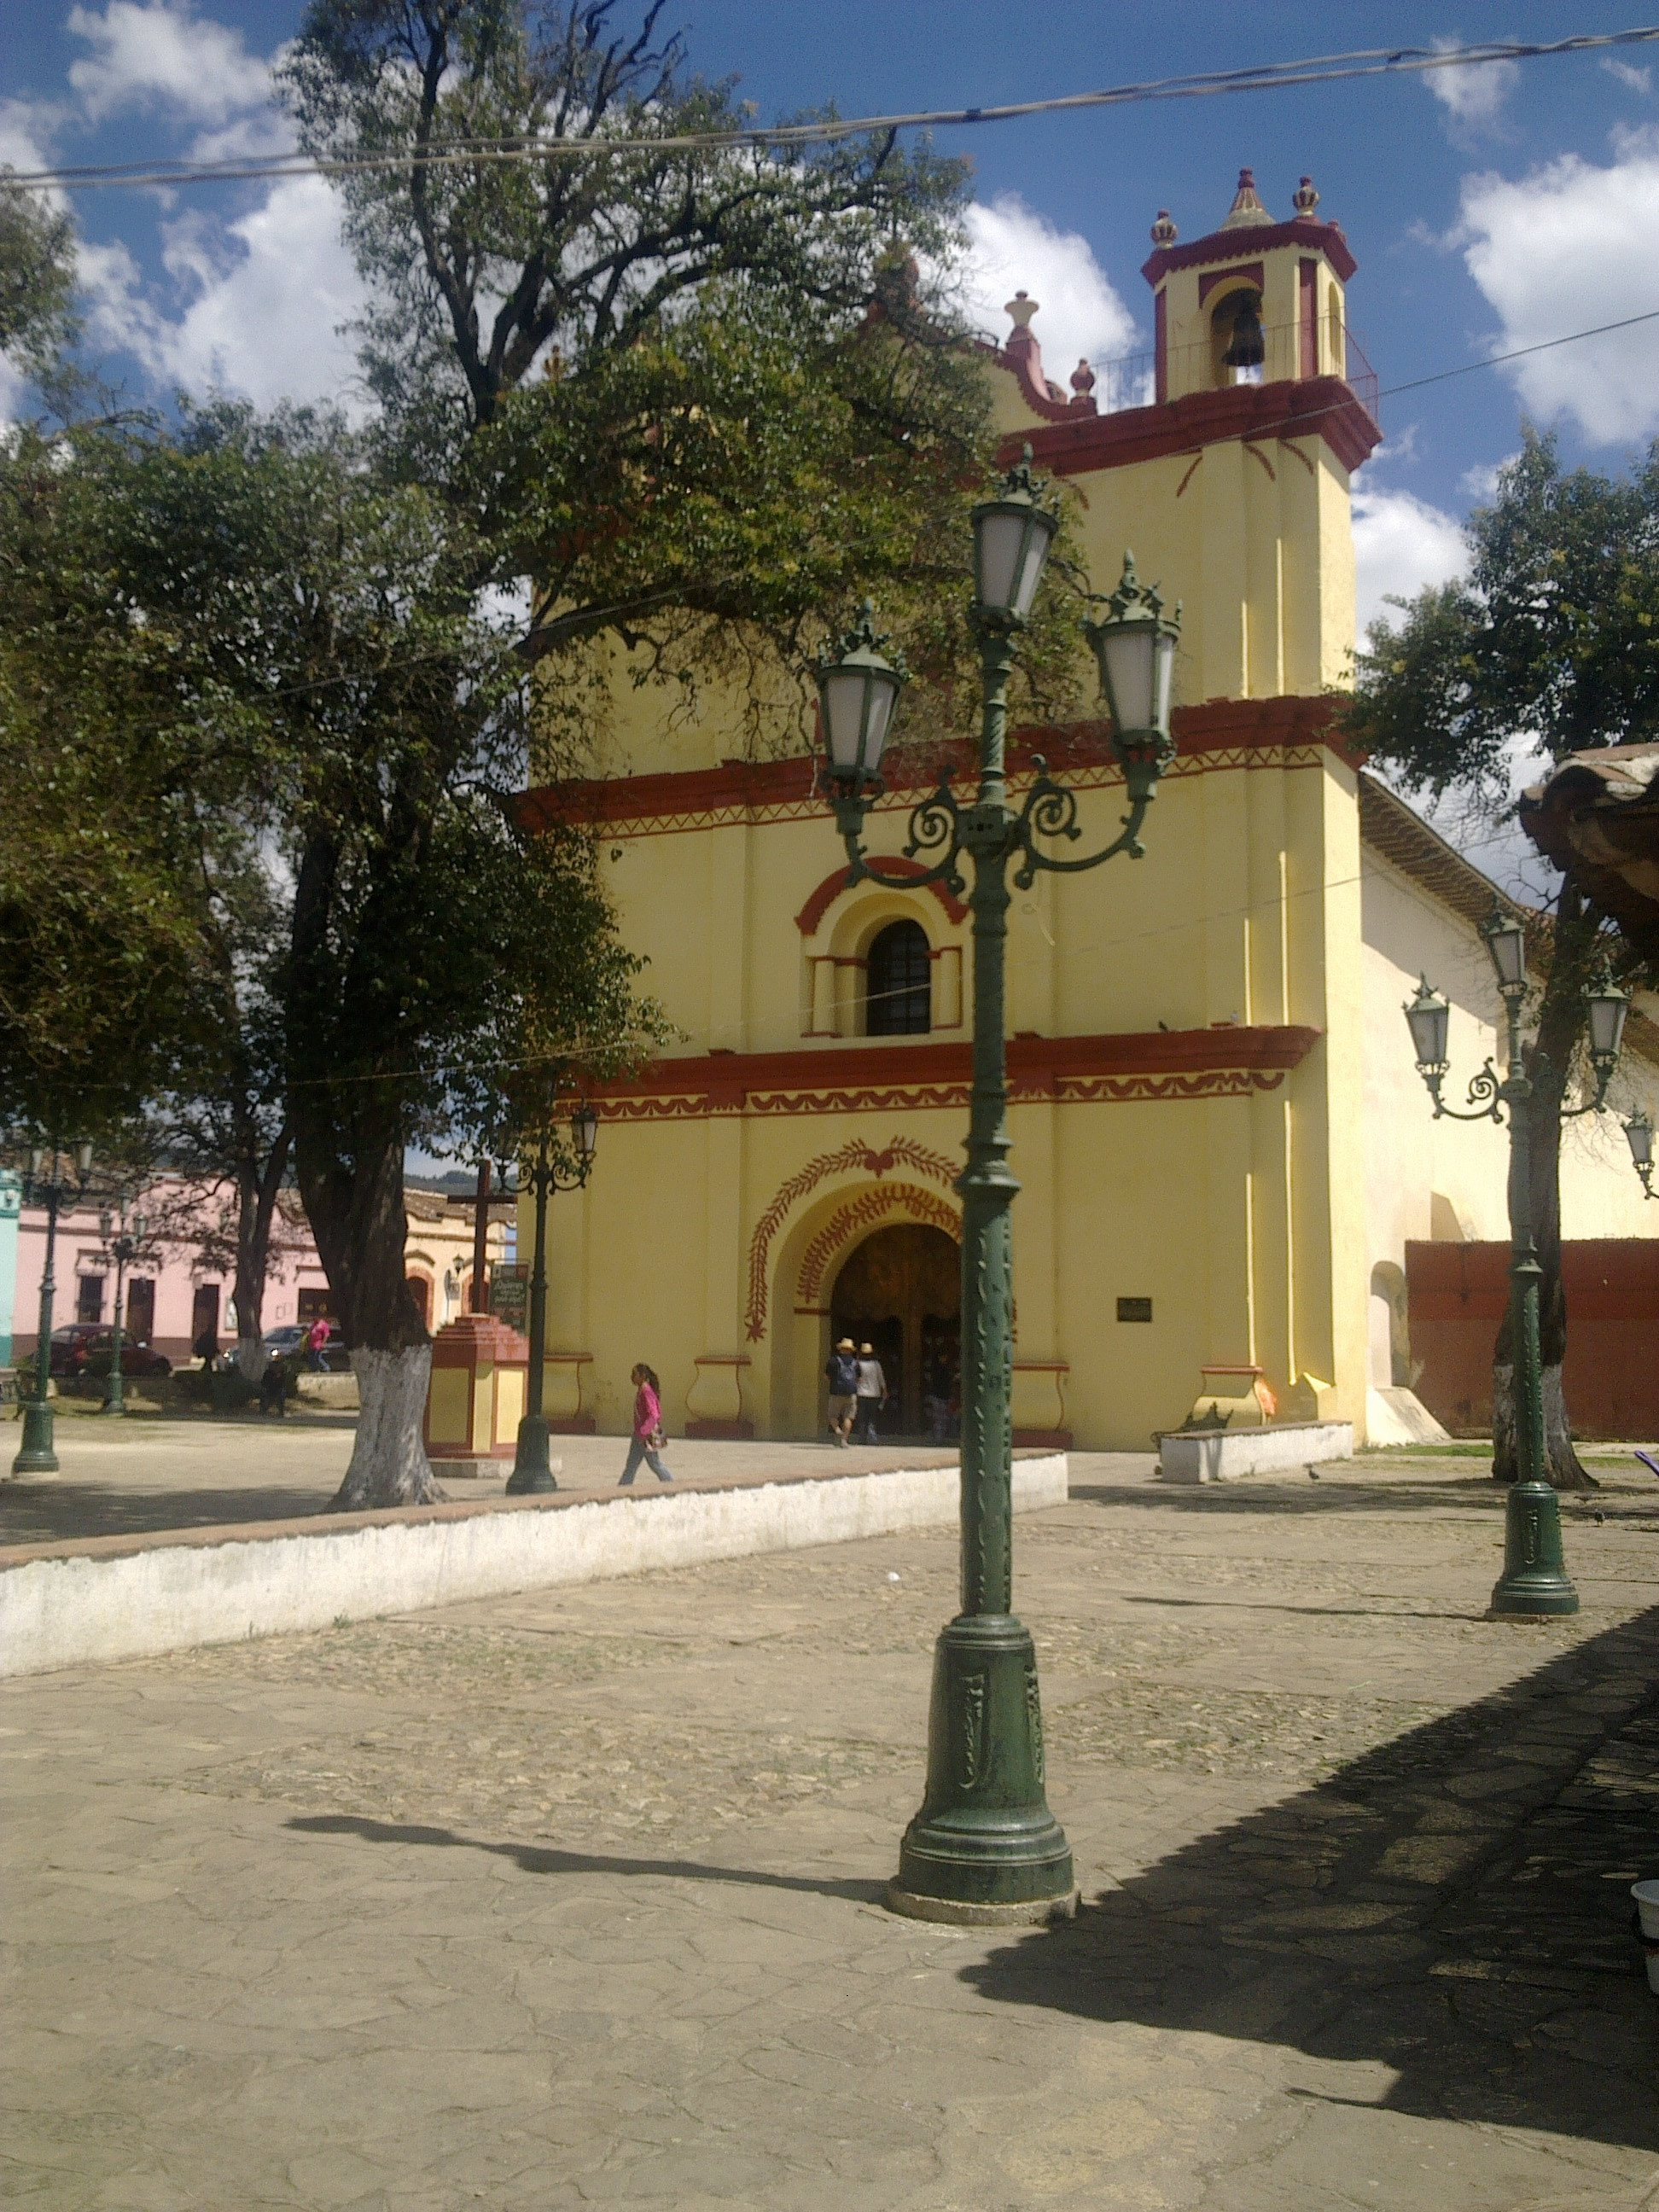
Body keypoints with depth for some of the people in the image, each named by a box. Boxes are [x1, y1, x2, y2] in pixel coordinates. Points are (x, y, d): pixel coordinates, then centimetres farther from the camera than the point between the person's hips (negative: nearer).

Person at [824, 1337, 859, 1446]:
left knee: (833, 1416, 9)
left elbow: (826, 1377, 4)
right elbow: (859, 1379, 16)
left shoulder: (834, 1360, 3)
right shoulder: (855, 1362, 11)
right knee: (847, 1417, 2)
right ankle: (844, 1439, -8)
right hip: (851, 1392, 2)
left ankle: (837, 1430, -18)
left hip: (837, 1393, -2)